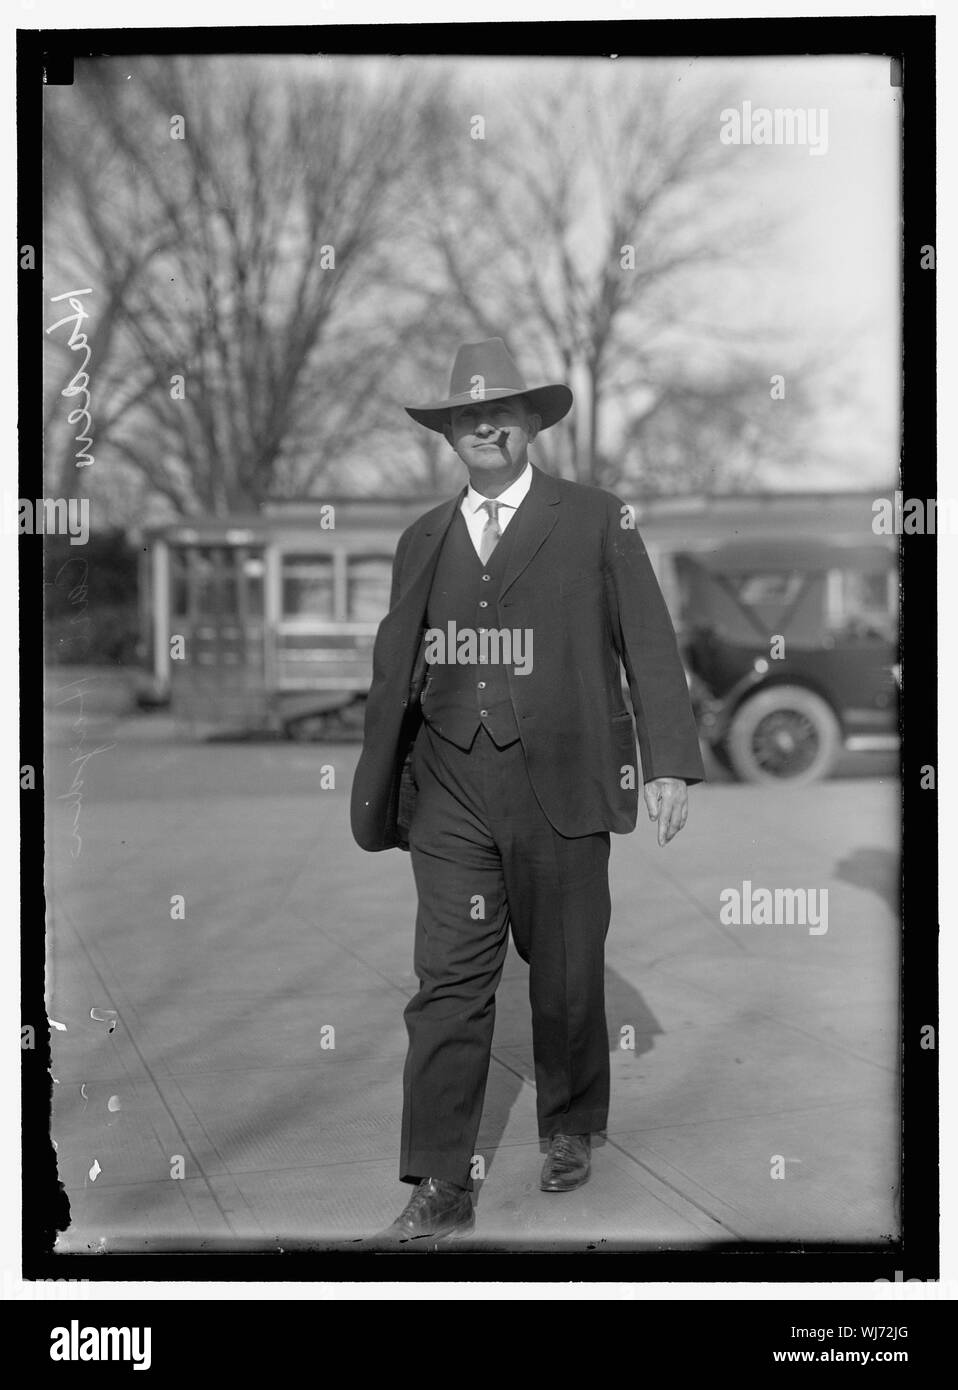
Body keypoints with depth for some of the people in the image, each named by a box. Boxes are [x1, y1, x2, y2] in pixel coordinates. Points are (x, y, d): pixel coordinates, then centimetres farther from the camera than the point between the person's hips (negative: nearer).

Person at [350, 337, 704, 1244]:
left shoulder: (597, 522, 3)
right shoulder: (422, 541, 13)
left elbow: (648, 646, 0)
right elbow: (393, 672, 15)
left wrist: (668, 762, -9)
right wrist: (377, 790, 14)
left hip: (559, 789, -2)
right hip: (450, 795, 2)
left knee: (567, 976, 9)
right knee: (448, 983, -3)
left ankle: (569, 1131, 33)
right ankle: (440, 1189, 0)